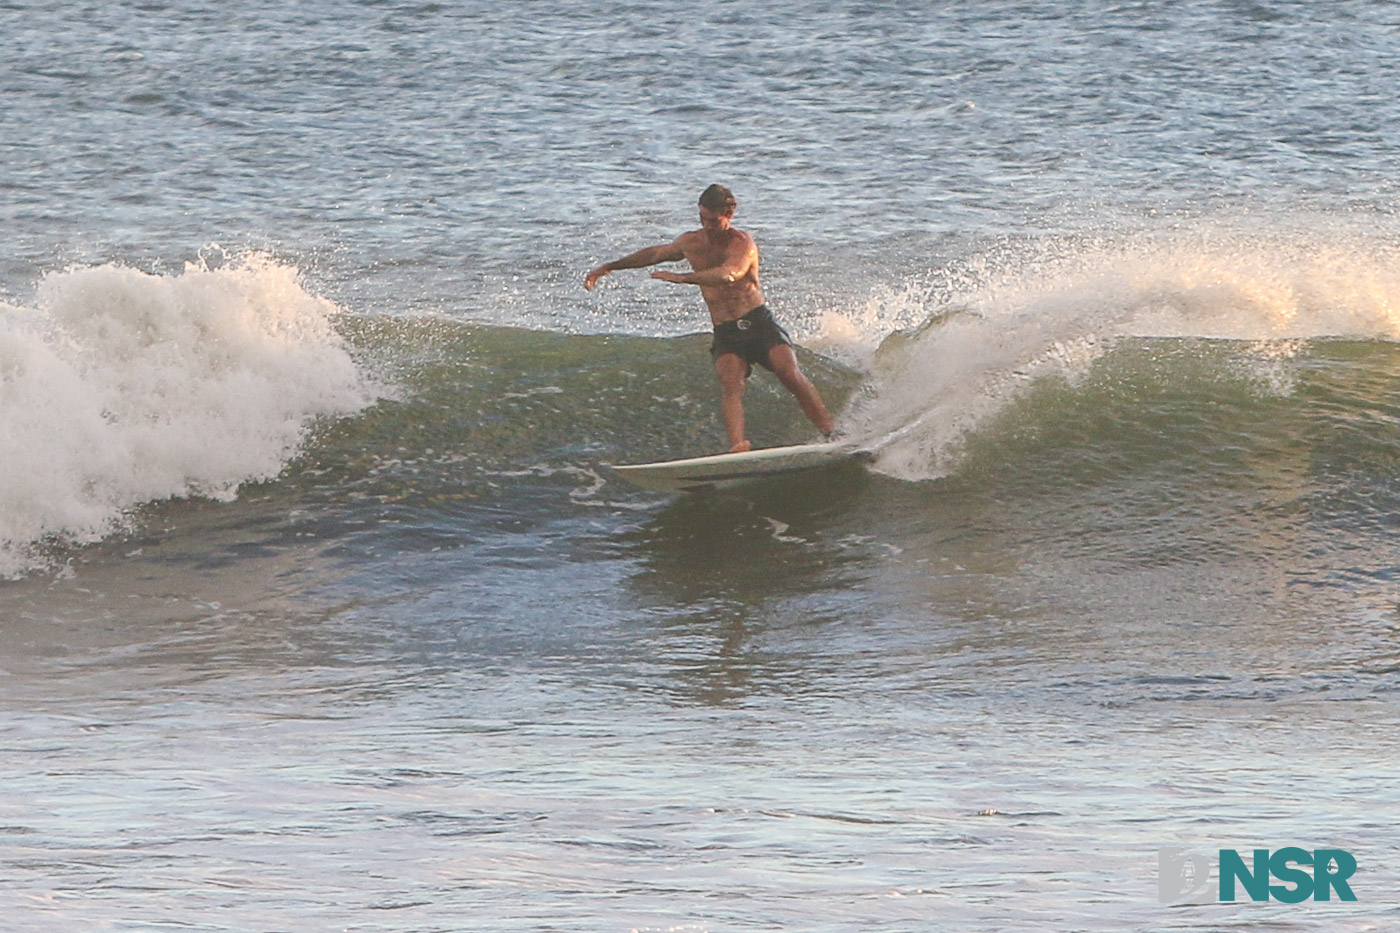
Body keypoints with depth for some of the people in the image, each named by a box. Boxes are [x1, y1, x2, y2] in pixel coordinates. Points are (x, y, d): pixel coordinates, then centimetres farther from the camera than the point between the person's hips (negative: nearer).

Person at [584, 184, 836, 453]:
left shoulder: (742, 243, -10)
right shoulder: (691, 243, 10)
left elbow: (729, 274, -31)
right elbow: (655, 254, 29)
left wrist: (682, 278, -34)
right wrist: (609, 267, 35)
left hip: (758, 322, -3)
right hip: (726, 333, 3)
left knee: (791, 375, -22)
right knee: (730, 382, -25)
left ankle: (831, 433, -14)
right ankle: (738, 446, -46)